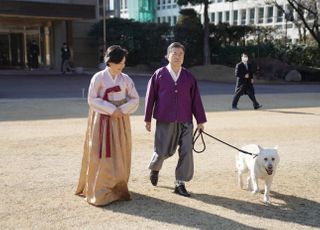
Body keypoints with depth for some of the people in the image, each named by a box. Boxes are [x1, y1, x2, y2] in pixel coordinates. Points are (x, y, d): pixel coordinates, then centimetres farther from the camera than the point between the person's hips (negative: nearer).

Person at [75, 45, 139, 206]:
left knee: (119, 155, 5)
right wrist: (111, 110, -16)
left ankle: (117, 188, 18)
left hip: (120, 122, 4)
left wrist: (121, 110, -12)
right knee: (101, 155, -5)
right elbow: (92, 99, -9)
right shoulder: (99, 77, -6)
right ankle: (100, 192, 2)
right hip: (102, 120, -3)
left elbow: (135, 99, 5)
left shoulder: (126, 79, 4)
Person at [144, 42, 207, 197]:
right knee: (162, 152, 5)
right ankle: (154, 168, 40)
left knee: (186, 152, -3)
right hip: (165, 122, -2)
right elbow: (150, 97, 1)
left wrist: (200, 120, 6)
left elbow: (196, 99, 6)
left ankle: (180, 184, 11)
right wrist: (148, 119, 2)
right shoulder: (159, 74, -2)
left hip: (185, 121, 2)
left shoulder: (189, 77, 3)